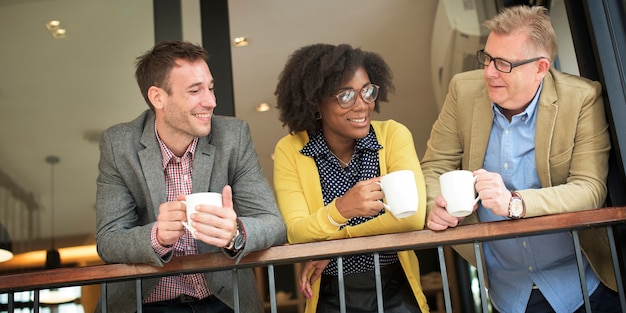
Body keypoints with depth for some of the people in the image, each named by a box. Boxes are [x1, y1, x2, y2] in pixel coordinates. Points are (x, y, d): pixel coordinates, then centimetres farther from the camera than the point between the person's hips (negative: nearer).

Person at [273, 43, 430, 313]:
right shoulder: (290, 150, -4)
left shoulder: (394, 134, -5)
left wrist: (331, 244, -12)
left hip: (395, 290, 0)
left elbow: (413, 216, -15)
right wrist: (340, 209, -31)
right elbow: (295, 233, -12)